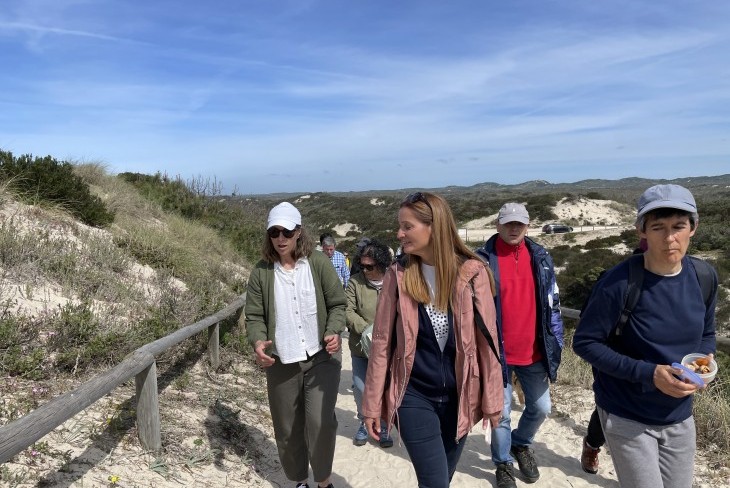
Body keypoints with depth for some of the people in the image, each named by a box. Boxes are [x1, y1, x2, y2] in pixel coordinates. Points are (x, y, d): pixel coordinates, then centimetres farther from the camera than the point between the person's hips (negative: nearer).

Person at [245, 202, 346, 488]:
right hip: (281, 364, 2)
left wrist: (334, 331, -19)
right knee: (287, 429, 14)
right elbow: (254, 316, 1)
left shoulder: (319, 263, -5)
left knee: (321, 422, -13)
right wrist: (257, 342, -19)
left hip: (322, 358, -2)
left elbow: (337, 304, -1)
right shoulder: (261, 272, -2)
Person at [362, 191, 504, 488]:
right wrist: (373, 404, -2)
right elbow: (381, 342, -4)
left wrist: (492, 398, 1)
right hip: (414, 396, -1)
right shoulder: (398, 275, -8)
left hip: (458, 396, 2)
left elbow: (487, 339, -2)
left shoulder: (472, 273, -8)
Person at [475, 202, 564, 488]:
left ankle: (521, 444, 45)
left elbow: (552, 304, 8)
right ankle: (504, 462, 32)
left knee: (541, 407, 16)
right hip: (498, 352, -3)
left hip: (534, 352, 4)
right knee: (500, 412, 8)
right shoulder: (483, 260, -9)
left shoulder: (541, 258, 3)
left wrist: (555, 344, 7)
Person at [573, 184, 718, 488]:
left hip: (680, 418, 6)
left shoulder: (704, 277, -5)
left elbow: (706, 333, 10)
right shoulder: (619, 283, -23)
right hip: (627, 419, -5)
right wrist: (648, 374, -25)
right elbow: (584, 343, -18)